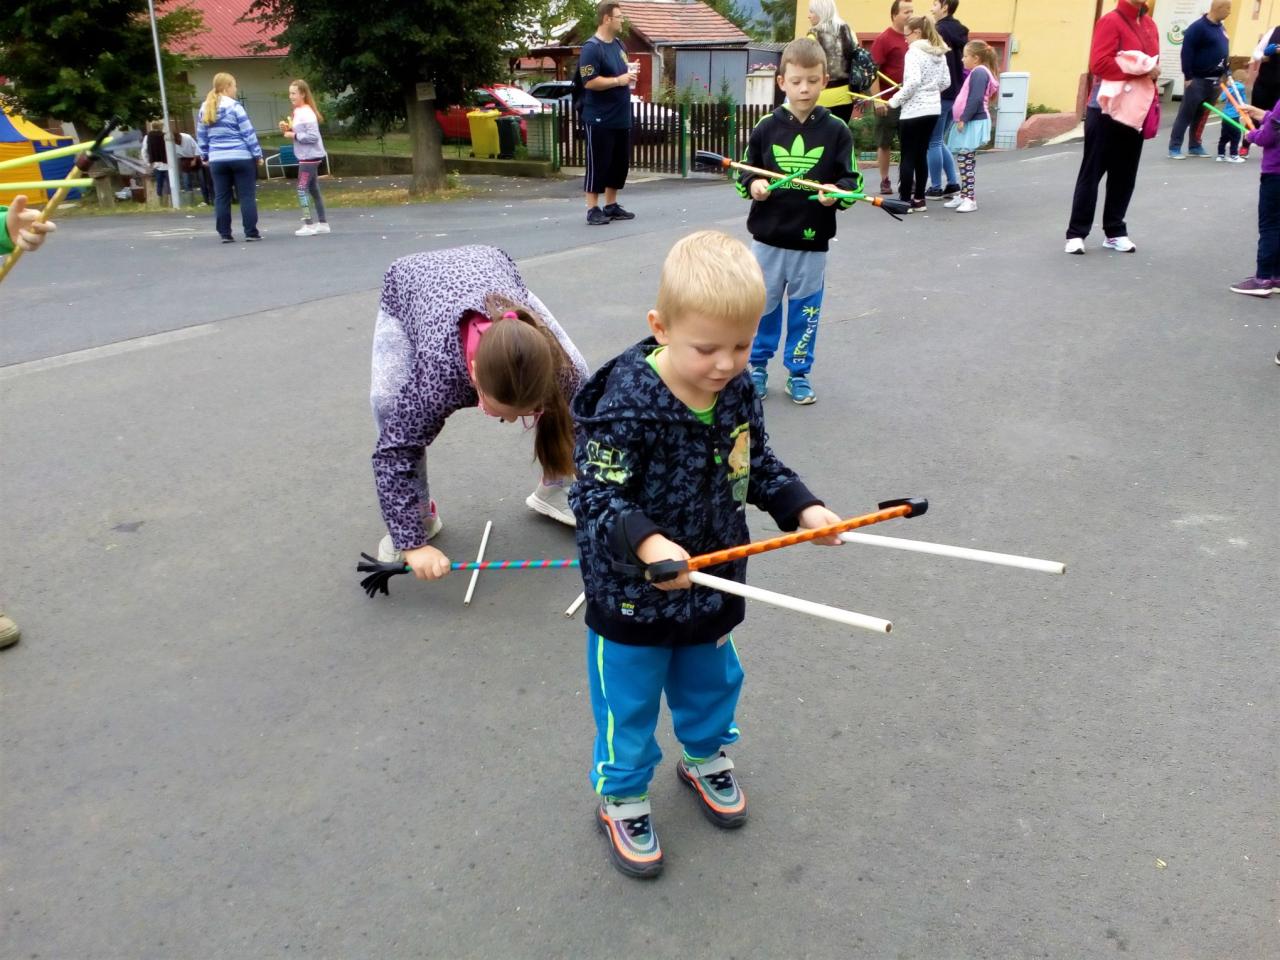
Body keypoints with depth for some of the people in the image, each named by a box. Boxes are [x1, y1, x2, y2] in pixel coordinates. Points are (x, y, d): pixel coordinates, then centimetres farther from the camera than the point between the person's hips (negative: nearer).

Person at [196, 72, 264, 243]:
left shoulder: (205, 109, 10)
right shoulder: (234, 107, -8)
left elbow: (201, 135, 14)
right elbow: (248, 133, -8)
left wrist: (205, 155, 22)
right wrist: (258, 154, -2)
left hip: (217, 160, 5)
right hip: (241, 157, -5)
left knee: (221, 197, 7)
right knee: (247, 196, 0)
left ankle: (225, 234, 7)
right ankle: (251, 232, -2)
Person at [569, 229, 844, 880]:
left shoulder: (737, 392, -7)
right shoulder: (627, 404, -29)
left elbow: (757, 465, 8)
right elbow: (594, 496, -28)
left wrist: (801, 506, -6)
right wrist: (645, 543, -44)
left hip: (710, 585, 6)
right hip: (630, 596, -6)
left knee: (711, 683, 27)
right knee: (629, 704, 13)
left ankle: (705, 759, 55)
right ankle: (622, 800, 37)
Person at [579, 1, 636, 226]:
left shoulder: (619, 45, 14)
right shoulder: (591, 47, -12)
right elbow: (590, 82, -21)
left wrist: (629, 77, 8)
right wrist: (619, 81, -19)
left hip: (621, 118, 8)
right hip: (600, 120, -8)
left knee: (620, 163, 11)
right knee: (598, 164, -3)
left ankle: (611, 205, 22)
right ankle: (593, 209, 3)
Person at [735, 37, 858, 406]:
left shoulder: (836, 130, -3)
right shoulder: (766, 128, -1)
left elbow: (851, 179, -1)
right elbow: (744, 172, 7)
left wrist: (838, 191, -21)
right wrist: (752, 185, -14)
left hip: (812, 241, 0)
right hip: (768, 237, 1)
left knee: (805, 308, 9)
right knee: (763, 304, 11)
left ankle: (798, 373, 23)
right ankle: (757, 366, 28)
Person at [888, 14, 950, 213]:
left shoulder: (914, 51, -12)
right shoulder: (940, 53, 11)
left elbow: (913, 81, -22)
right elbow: (946, 82, 13)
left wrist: (895, 100, -14)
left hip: (913, 110, -8)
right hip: (933, 109, 8)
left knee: (907, 156, -1)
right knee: (921, 154, 13)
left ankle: (905, 200, 0)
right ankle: (918, 199, 15)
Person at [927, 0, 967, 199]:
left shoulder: (939, 30, -12)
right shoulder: (960, 31, 13)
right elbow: (962, 60, 17)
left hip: (941, 93, -8)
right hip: (956, 93, 8)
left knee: (934, 142, 1)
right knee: (939, 141, 17)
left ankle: (936, 188, 4)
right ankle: (953, 183, 14)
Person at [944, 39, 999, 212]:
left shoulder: (979, 72, -13)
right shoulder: (975, 73, 19)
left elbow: (976, 99, -23)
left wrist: (964, 118, -23)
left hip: (973, 123, -11)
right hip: (968, 123, 11)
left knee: (966, 160, -11)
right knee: (963, 160, 14)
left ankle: (970, 199, -11)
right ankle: (964, 195, 20)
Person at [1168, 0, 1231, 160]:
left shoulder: (1221, 28, 14)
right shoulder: (1198, 27, -12)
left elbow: (1224, 52, 22)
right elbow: (1186, 52, -16)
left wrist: (1226, 74, 16)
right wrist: (1188, 77, -19)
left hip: (1214, 80, 8)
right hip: (1197, 80, -8)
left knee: (1202, 116, 11)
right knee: (1186, 115, -5)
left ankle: (1195, 146, 16)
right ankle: (1174, 147, -2)